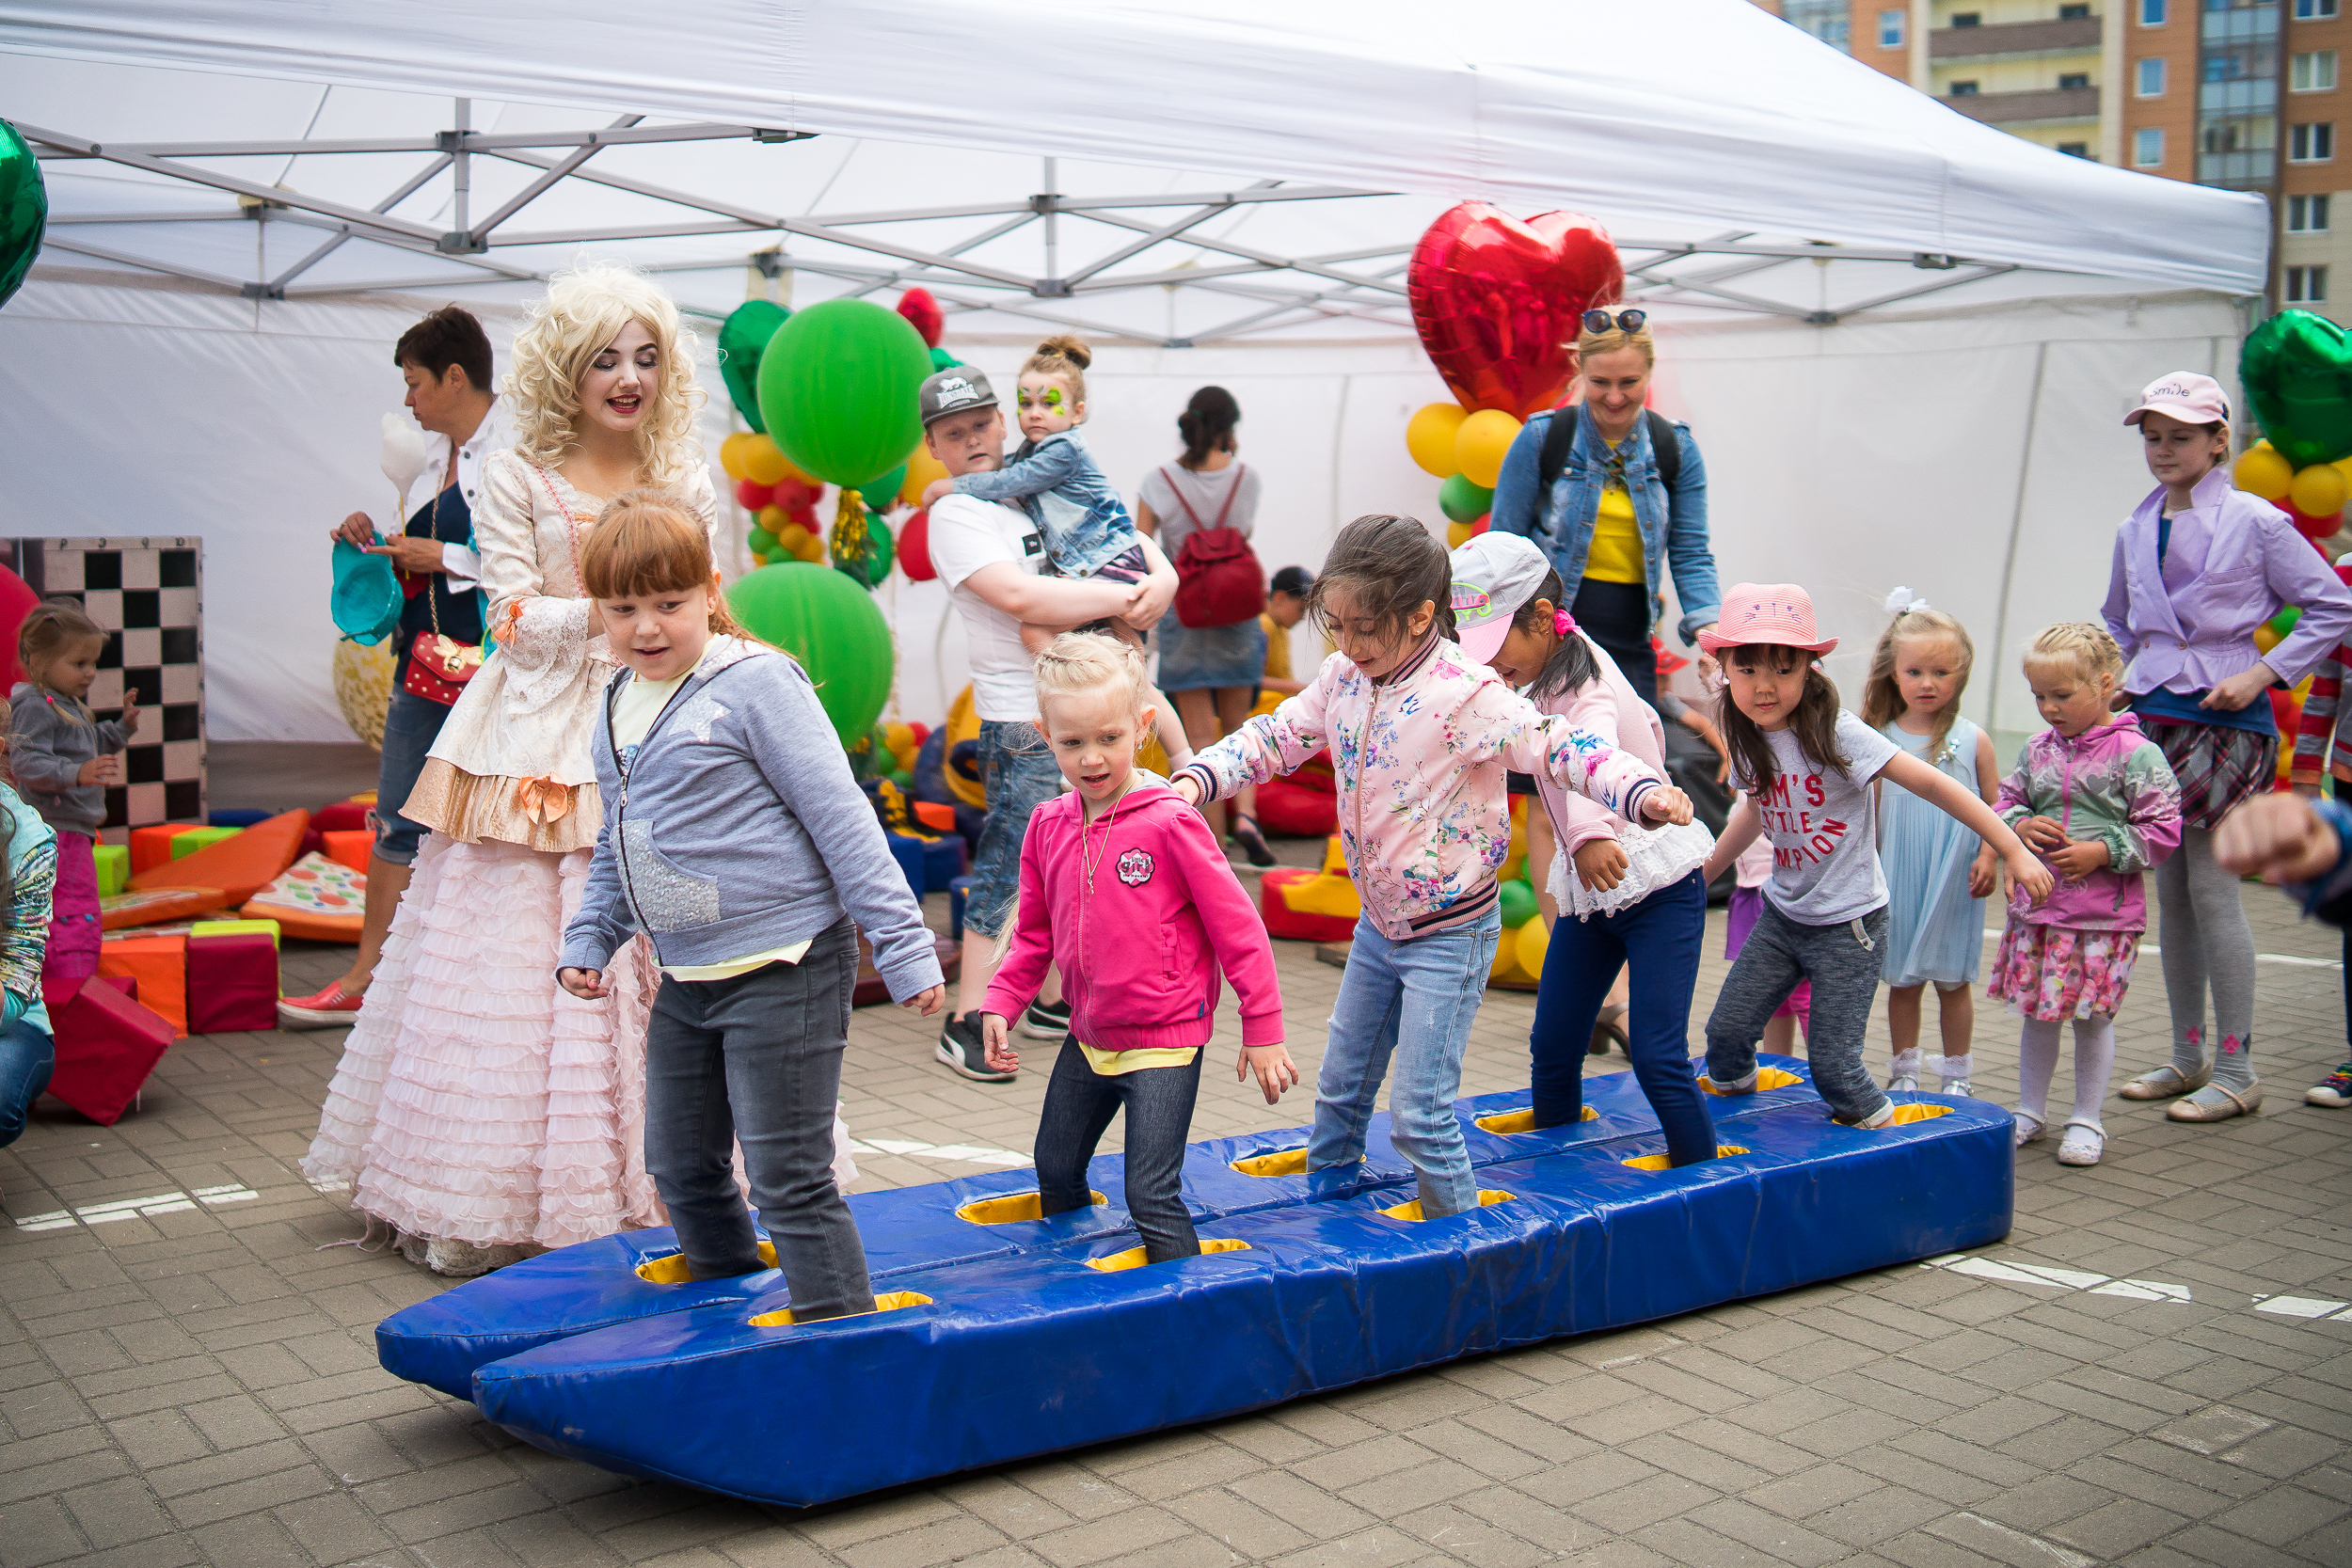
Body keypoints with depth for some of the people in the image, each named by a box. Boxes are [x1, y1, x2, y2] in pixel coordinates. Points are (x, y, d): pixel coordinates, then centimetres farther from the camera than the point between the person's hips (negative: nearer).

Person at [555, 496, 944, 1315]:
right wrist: (588, 940, 10)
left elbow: (840, 818, -14)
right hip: (684, 979, 8)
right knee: (681, 1167, 19)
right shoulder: (616, 707, 10)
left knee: (789, 1179, -4)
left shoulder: (754, 681, -13)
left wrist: (902, 944, -15)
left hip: (782, 970, -8)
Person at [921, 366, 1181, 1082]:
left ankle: (1049, 1001, 23)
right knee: (1010, 862, -7)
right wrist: (1123, 598, -20)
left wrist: (1161, 576, -8)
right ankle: (966, 1022, -1)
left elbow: (1125, 541, 16)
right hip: (1022, 720, -7)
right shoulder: (955, 515, -7)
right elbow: (1017, 596, -21)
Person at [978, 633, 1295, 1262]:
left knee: (1151, 1195, -8)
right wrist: (1000, 1003, -1)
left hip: (1165, 1041, -7)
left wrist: (1263, 1031, -11)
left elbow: (1236, 924, -13)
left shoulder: (1170, 820, -18)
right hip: (1088, 1038, 7)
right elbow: (1035, 931, 12)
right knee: (1054, 1174, 21)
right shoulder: (1048, 825, -1)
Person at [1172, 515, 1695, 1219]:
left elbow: (1559, 746, -26)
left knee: (1419, 1112, -4)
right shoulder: (1344, 678, -2)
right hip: (1378, 923, 7)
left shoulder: (1466, 694, -23)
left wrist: (1642, 791, -42)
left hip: (1449, 935, -7)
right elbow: (1277, 736, 5)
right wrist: (1197, 778, -10)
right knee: (1341, 1084, 19)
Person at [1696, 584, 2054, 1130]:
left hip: (1847, 924, -6)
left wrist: (2014, 851, -23)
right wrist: (1708, 869, 29)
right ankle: (1729, 1089, 36)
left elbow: (1932, 785, -21)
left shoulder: (1836, 734, -21)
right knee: (1726, 1029, 4)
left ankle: (1879, 1126, 21)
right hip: (1782, 915, 6)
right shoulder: (1747, 738, -1)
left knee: (1832, 1064, -8)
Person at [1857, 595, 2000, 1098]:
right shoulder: (1879, 740, 1)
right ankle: (1904, 1071, 22)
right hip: (1897, 885, 1)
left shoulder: (1972, 740, -2)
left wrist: (1988, 857, -9)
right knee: (1902, 981, 9)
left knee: (1952, 980, 7)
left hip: (1953, 884, -1)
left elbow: (1993, 806, 2)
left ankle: (1956, 1075, 21)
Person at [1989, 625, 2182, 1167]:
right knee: (2037, 1013, 12)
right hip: (2036, 905, 5)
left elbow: (2161, 830, -9)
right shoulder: (2037, 750, 6)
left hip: (2104, 914, -4)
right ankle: (2030, 1111, 26)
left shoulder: (2137, 754, -9)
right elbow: (2006, 801, 15)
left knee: (2092, 1016, 5)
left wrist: (2102, 852, -17)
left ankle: (2087, 1120, 19)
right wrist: (2021, 826, -6)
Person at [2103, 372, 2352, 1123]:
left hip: (2224, 718, -6)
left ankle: (2236, 1071, 2)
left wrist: (2263, 673, -11)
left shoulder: (2254, 522, -6)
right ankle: (2187, 1057, 20)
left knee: (2211, 888, -7)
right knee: (2170, 893, 9)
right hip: (2153, 715, 6)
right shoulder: (2134, 532, 11)